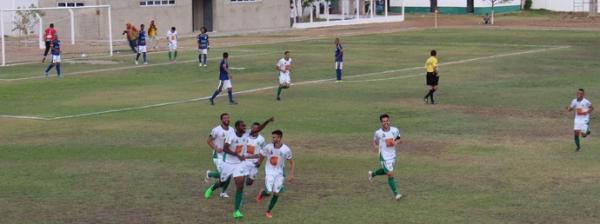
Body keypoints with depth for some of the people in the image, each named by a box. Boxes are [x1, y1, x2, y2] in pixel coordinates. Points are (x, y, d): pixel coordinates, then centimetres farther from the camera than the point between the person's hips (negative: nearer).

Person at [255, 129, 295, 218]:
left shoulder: (286, 150, -12)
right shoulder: (268, 147, -11)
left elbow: (292, 163, -1)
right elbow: (261, 158, 4)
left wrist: (291, 175, -10)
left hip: (279, 173, 1)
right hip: (269, 172, -1)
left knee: (276, 193, -3)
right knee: (269, 192, -15)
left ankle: (268, 211, 17)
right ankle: (262, 193, 22)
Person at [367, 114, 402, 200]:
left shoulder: (395, 130, -6)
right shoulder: (378, 133, -12)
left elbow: (400, 140, 7)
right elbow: (375, 141, 5)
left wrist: (396, 142, -16)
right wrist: (375, 146, -17)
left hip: (393, 155, 5)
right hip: (384, 156, -5)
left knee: (386, 171, 24)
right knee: (390, 174, -9)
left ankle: (372, 174, 53)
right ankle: (395, 194, -1)